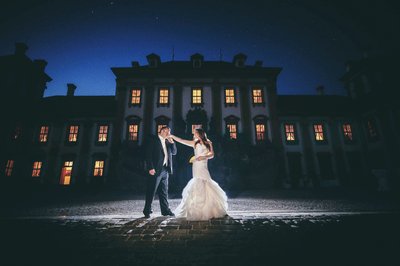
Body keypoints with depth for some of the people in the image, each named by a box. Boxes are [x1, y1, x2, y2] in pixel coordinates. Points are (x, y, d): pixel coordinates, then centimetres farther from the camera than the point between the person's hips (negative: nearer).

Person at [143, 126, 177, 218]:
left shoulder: (167, 142, 18)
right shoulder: (153, 140, -3)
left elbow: (174, 152, 16)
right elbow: (148, 154, -10)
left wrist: (172, 142, 3)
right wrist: (150, 168, -18)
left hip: (165, 170, 7)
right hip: (156, 170, -7)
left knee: (164, 191, 12)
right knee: (151, 191, 1)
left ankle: (165, 210, 20)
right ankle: (147, 211, 13)